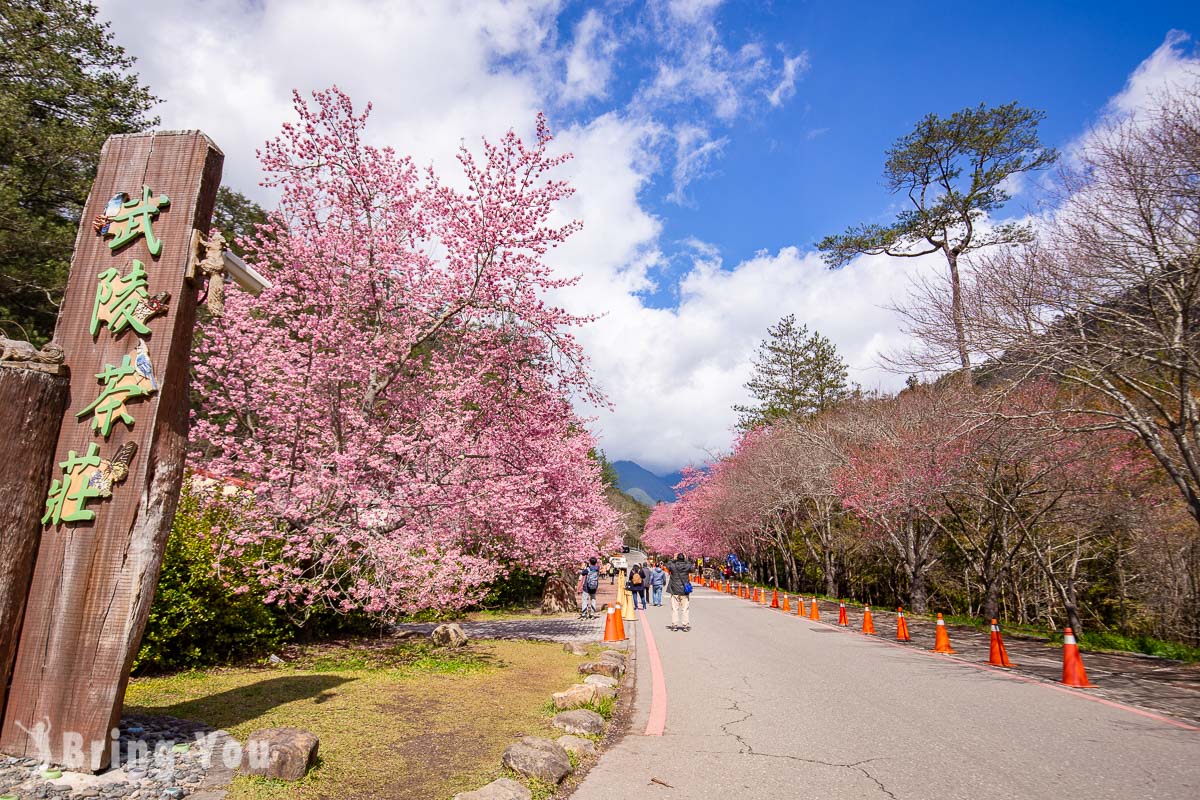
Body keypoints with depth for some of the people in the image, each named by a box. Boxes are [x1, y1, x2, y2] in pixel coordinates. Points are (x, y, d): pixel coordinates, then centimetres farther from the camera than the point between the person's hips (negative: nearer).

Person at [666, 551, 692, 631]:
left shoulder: (673, 566, -9)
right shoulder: (687, 566, -7)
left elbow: (667, 566, 13)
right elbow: (691, 567, 16)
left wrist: (673, 559, 16)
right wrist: (686, 559, 18)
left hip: (675, 591, 0)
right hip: (684, 591, 1)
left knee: (674, 609, 6)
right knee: (685, 609, 7)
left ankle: (674, 625, 8)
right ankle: (685, 625, 8)